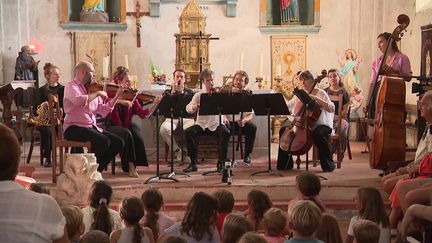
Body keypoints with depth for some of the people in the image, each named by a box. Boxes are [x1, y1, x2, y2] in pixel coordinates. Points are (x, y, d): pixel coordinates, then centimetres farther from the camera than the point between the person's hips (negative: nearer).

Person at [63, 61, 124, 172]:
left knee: (118, 142, -6)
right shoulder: (71, 86, -4)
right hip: (74, 128, -7)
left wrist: (117, 96, 8)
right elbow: (79, 100, -27)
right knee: (104, 141, -29)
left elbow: (103, 111, 13)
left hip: (92, 127, 7)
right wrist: (97, 93, -16)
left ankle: (97, 170, 5)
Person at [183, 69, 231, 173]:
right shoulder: (198, 95, 9)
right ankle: (193, 163, -16)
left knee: (226, 132, -32)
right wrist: (194, 107, -26)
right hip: (201, 124, 1)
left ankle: (221, 162, -19)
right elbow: (188, 108, -4)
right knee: (188, 132, -26)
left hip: (216, 124, -1)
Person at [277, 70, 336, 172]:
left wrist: (316, 98, -25)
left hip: (319, 124, -5)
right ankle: (285, 163, -2)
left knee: (318, 134, -38)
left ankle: (328, 164, -21)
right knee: (283, 130, -12)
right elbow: (288, 106, 11)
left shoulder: (320, 93, -3)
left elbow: (331, 108, -17)